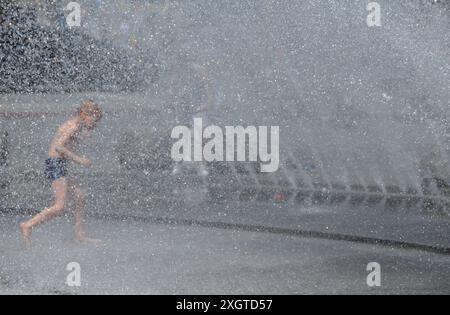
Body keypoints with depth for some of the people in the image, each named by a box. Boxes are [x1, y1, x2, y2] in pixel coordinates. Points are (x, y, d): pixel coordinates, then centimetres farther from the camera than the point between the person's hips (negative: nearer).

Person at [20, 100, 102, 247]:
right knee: (60, 206, -13)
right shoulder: (73, 126, -13)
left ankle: (80, 234, 18)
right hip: (56, 164, -11)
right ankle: (28, 226, -7)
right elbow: (58, 147, -23)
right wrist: (78, 159, -19)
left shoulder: (71, 125, 17)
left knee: (80, 196, 13)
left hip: (60, 165, 11)